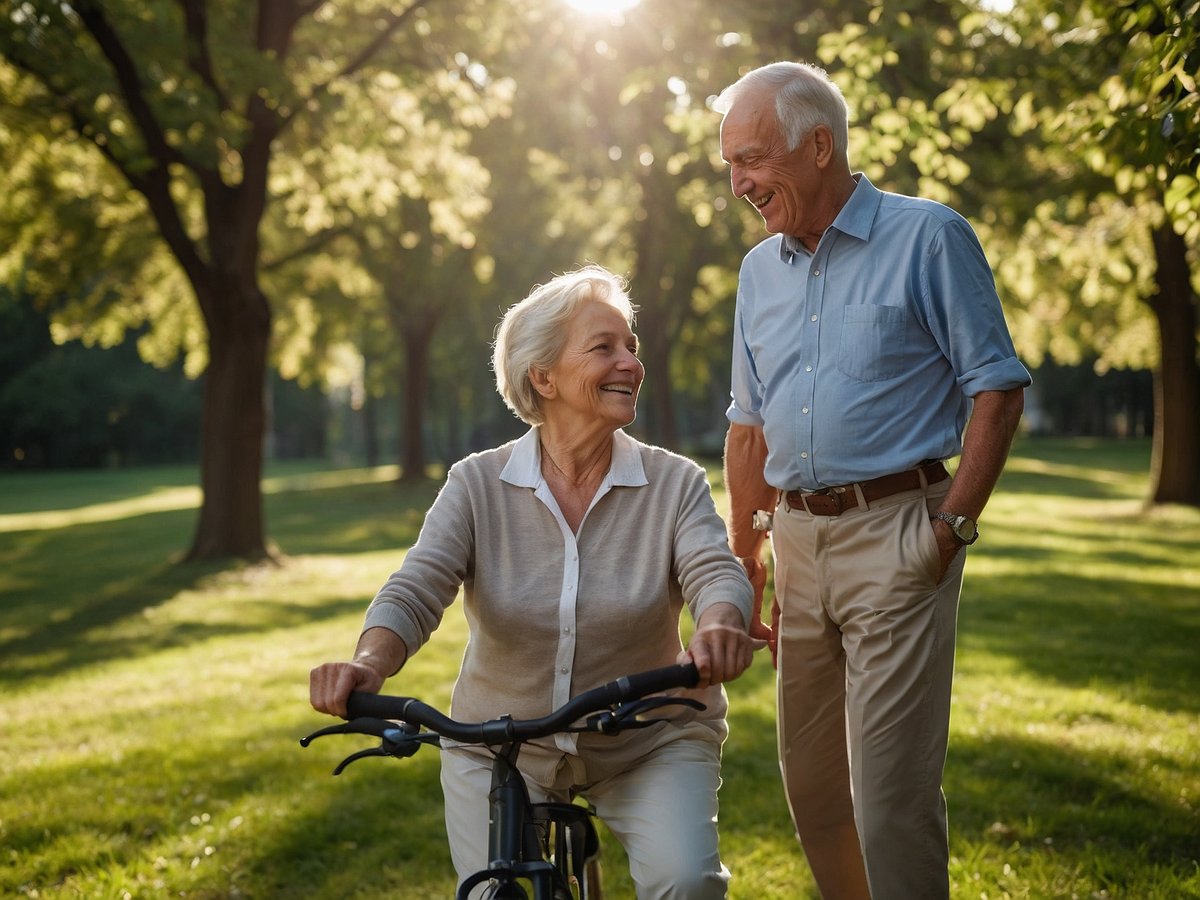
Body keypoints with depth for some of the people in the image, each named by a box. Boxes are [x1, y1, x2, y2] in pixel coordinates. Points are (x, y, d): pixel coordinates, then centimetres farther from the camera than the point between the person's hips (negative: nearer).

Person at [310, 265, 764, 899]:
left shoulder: (675, 484, -6)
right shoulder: (477, 485, -6)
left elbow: (716, 573, -20)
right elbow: (417, 588, -16)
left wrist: (719, 627, -45)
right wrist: (368, 663, -38)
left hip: (649, 745, -1)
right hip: (499, 749, 1)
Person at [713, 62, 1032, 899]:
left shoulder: (928, 237, -4)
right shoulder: (761, 269, 14)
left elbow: (998, 390, -6)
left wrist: (953, 525, -14)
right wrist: (744, 552, 16)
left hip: (894, 538, -6)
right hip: (798, 539, 6)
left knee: (891, 786, -9)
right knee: (808, 775, 13)